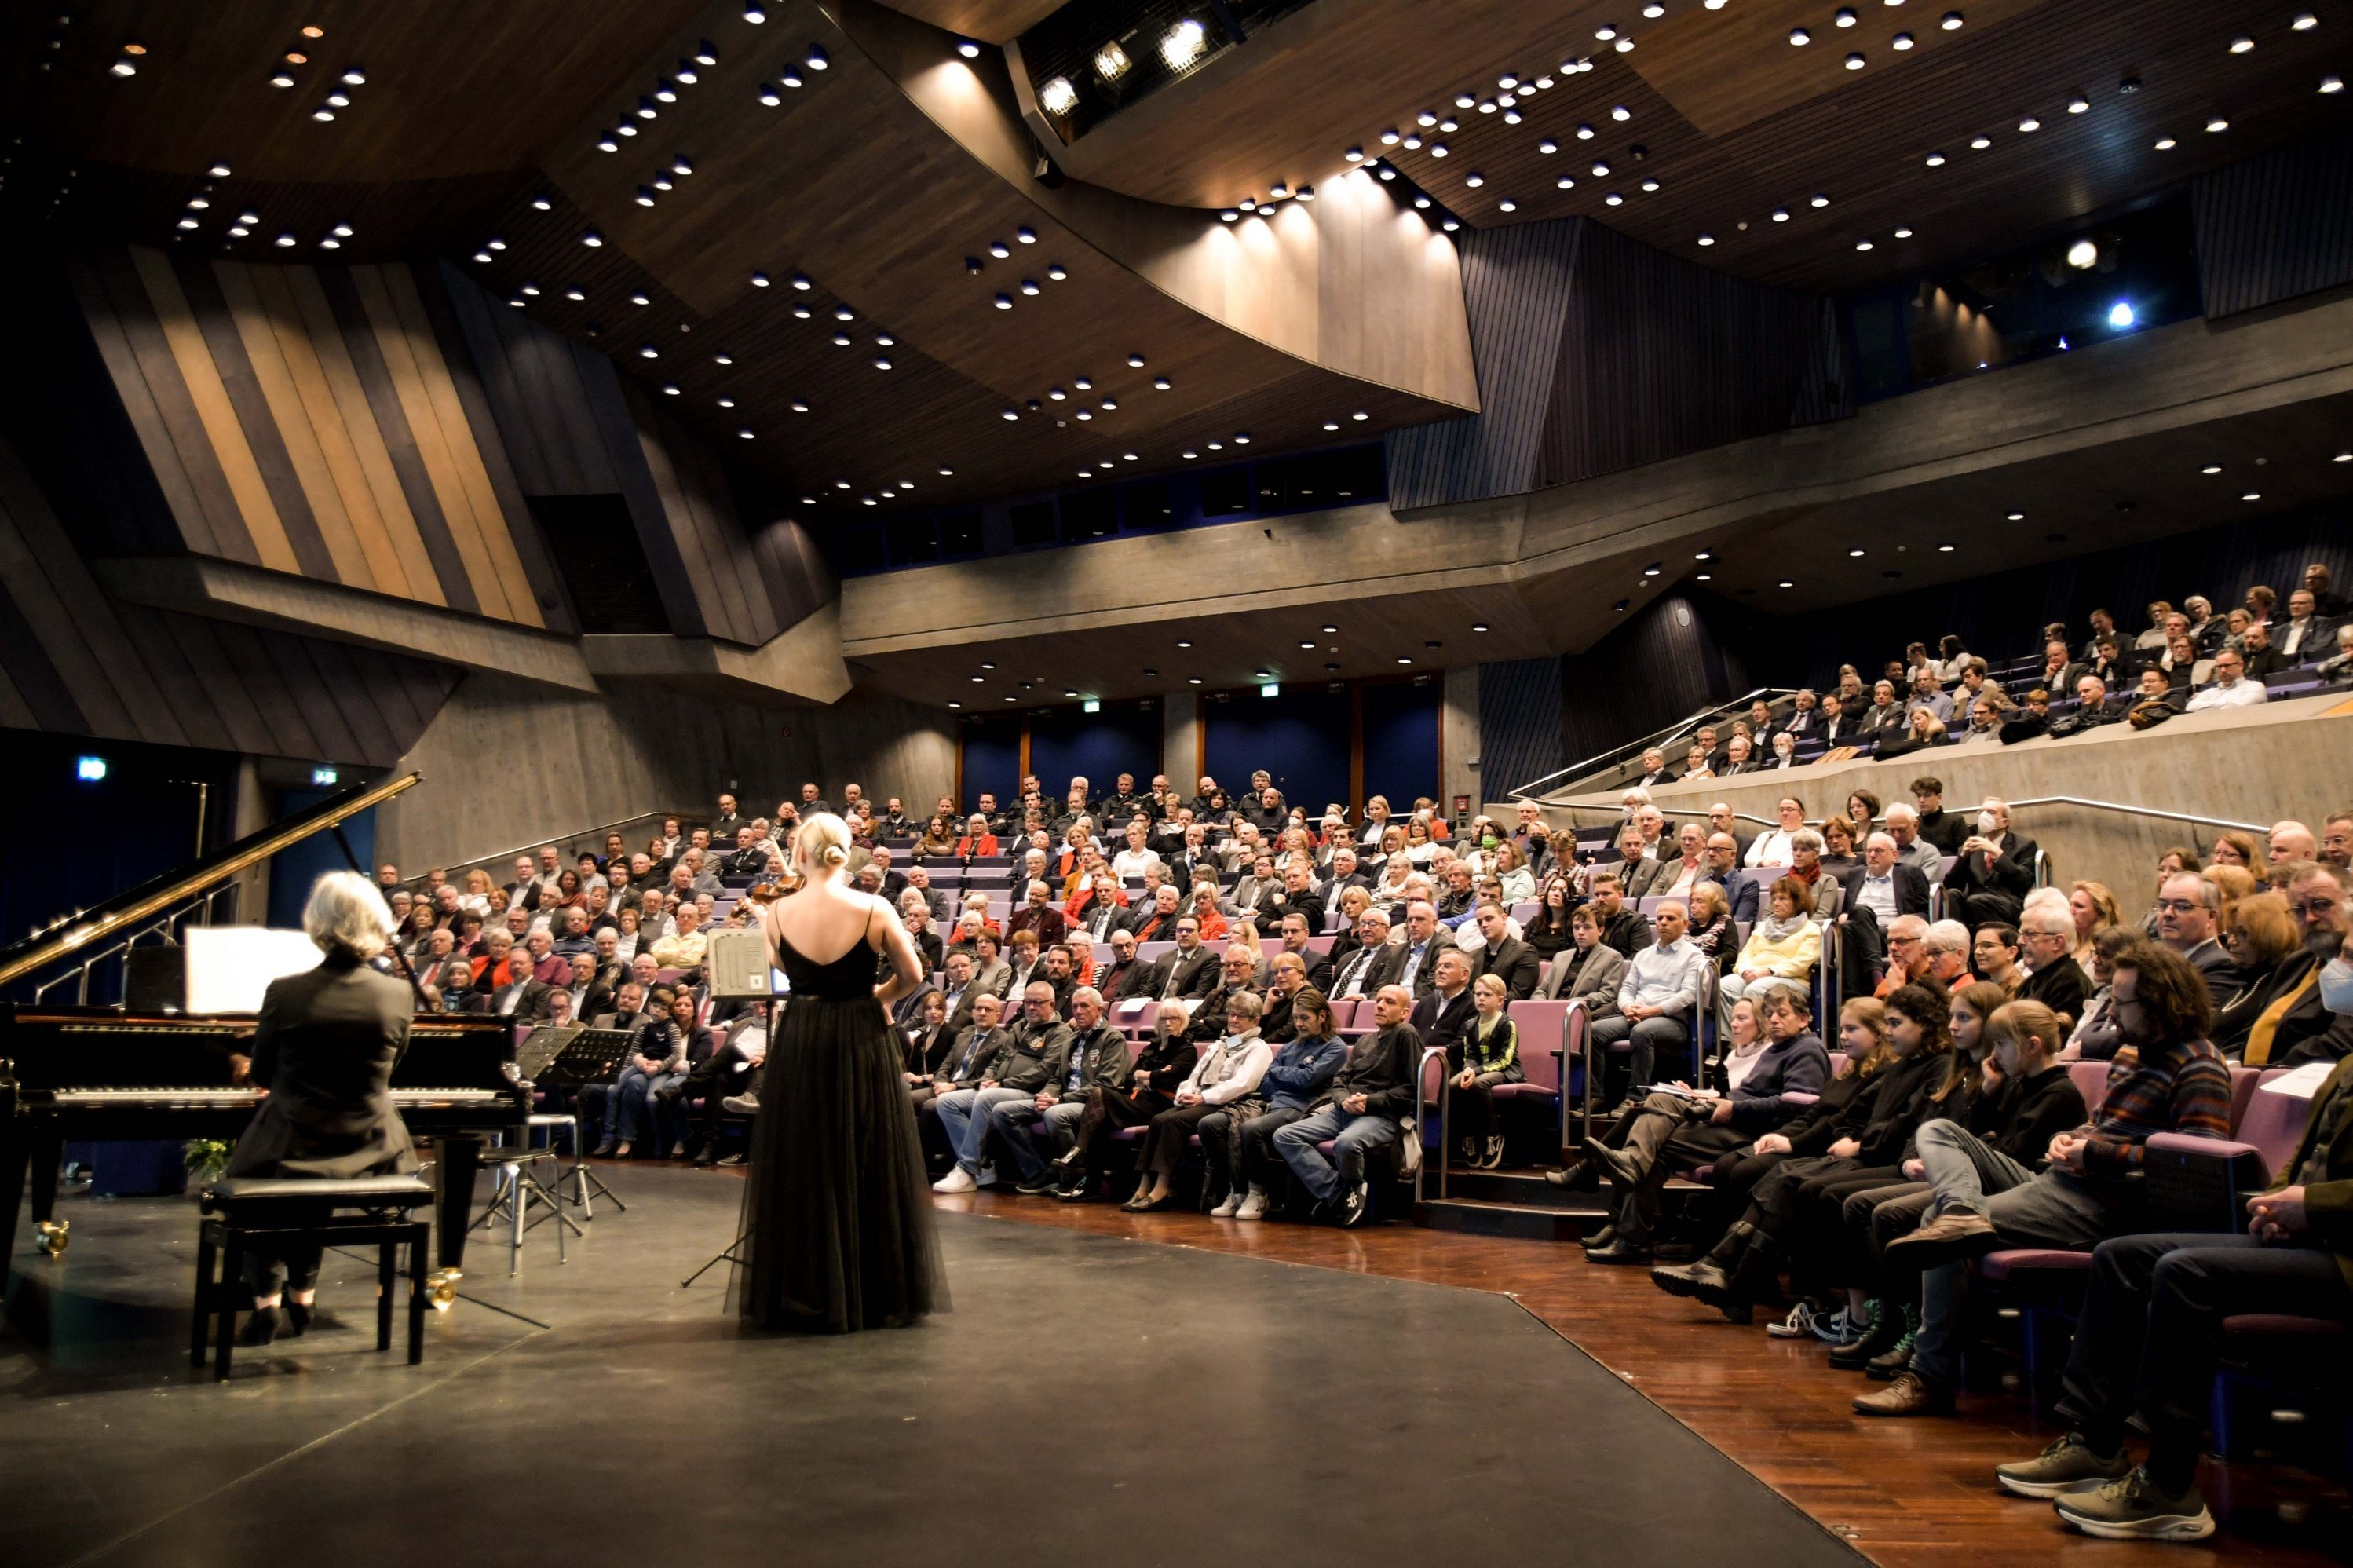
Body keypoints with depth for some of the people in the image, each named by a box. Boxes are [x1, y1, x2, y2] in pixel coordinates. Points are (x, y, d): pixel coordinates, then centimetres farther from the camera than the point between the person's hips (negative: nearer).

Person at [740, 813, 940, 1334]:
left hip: (798, 1044, 1)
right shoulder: (874, 910, -12)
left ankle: (809, 1295, 18)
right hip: (863, 1042, -1)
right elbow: (911, 975, -1)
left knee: (802, 1170, 12)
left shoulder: (775, 914, -8)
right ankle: (885, 1292, 20)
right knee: (873, 1167, 11)